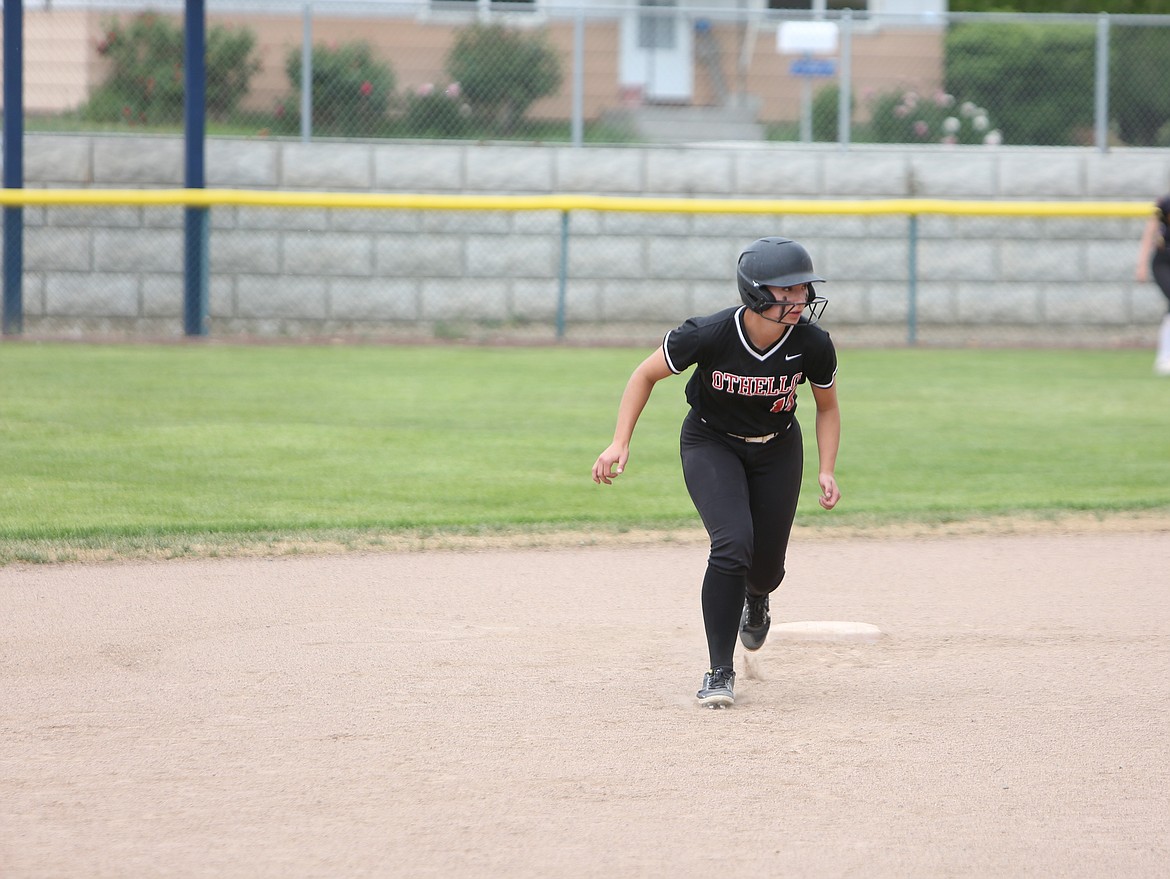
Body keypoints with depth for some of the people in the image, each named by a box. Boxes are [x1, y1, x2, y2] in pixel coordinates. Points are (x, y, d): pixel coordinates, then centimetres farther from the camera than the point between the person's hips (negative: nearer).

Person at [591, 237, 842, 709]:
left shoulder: (813, 345, -23)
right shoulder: (709, 335, -30)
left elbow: (827, 407, -2)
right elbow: (646, 374, -13)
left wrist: (826, 471, -13)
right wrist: (620, 443, -20)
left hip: (778, 449, 3)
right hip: (711, 444, -3)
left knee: (766, 568, 5)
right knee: (733, 543, -24)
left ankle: (755, 599, 47)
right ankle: (720, 672, -13)